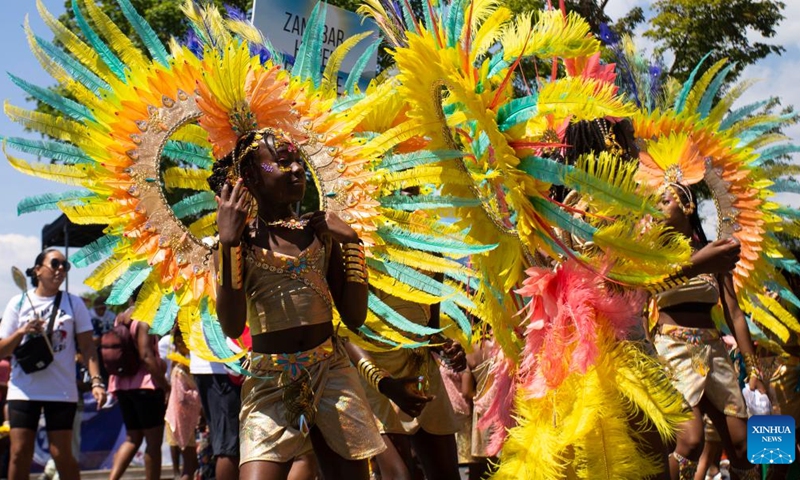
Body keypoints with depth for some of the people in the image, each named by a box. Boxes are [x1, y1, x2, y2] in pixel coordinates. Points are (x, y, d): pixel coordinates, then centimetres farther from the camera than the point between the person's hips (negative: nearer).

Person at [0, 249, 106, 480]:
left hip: (62, 391, 0)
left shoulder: (74, 303, 4)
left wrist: (96, 381, -10)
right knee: (20, 453, -2)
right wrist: (21, 332, -14)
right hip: (23, 390, 1)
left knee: (62, 454, 1)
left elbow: (87, 346, 2)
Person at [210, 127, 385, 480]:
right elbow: (232, 327, -14)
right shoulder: (240, 241, -1)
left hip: (332, 374, 3)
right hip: (269, 383, -3)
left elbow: (355, 318, 5)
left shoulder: (319, 233, 6)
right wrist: (228, 243, -19)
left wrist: (350, 241, -1)